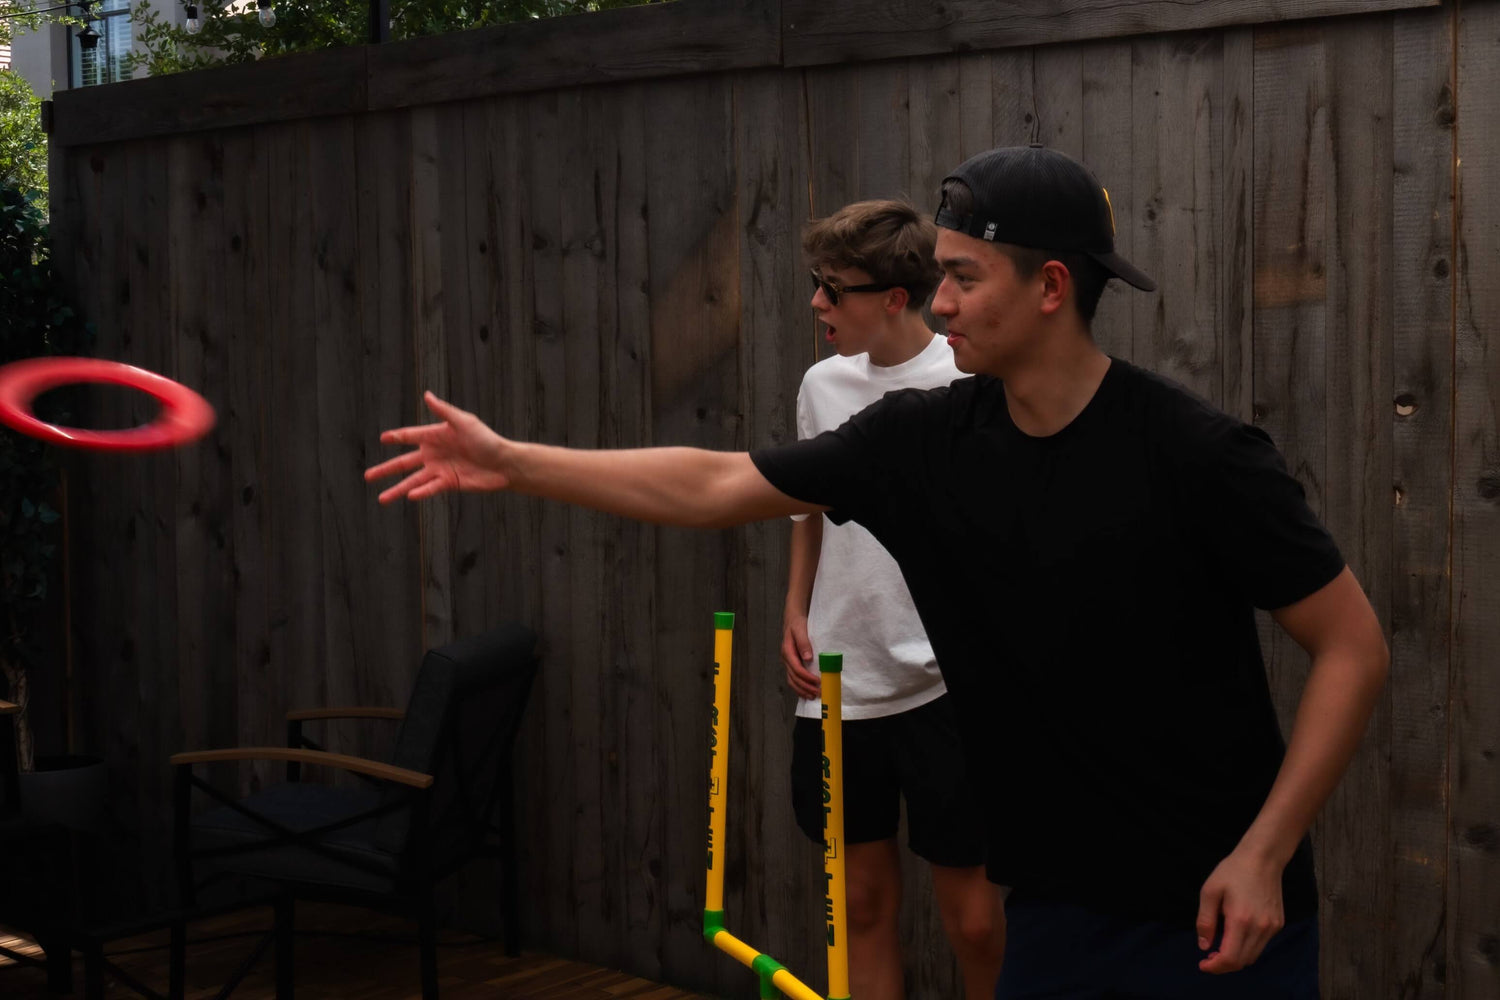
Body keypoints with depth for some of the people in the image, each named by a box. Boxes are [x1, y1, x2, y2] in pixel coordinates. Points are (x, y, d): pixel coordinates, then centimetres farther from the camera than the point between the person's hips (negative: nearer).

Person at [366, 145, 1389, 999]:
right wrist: (510, 461, 7)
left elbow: (1355, 648, -11)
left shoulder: (1198, 455, -16)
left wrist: (1264, 855, -15)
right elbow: (716, 485, 6)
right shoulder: (922, 441, -2)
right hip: (1058, 908, 5)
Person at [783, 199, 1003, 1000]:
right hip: (838, 689, 5)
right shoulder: (823, 385, 6)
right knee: (864, 904, 13)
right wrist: (796, 610, 9)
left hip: (946, 690, -5)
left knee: (972, 919, 3)